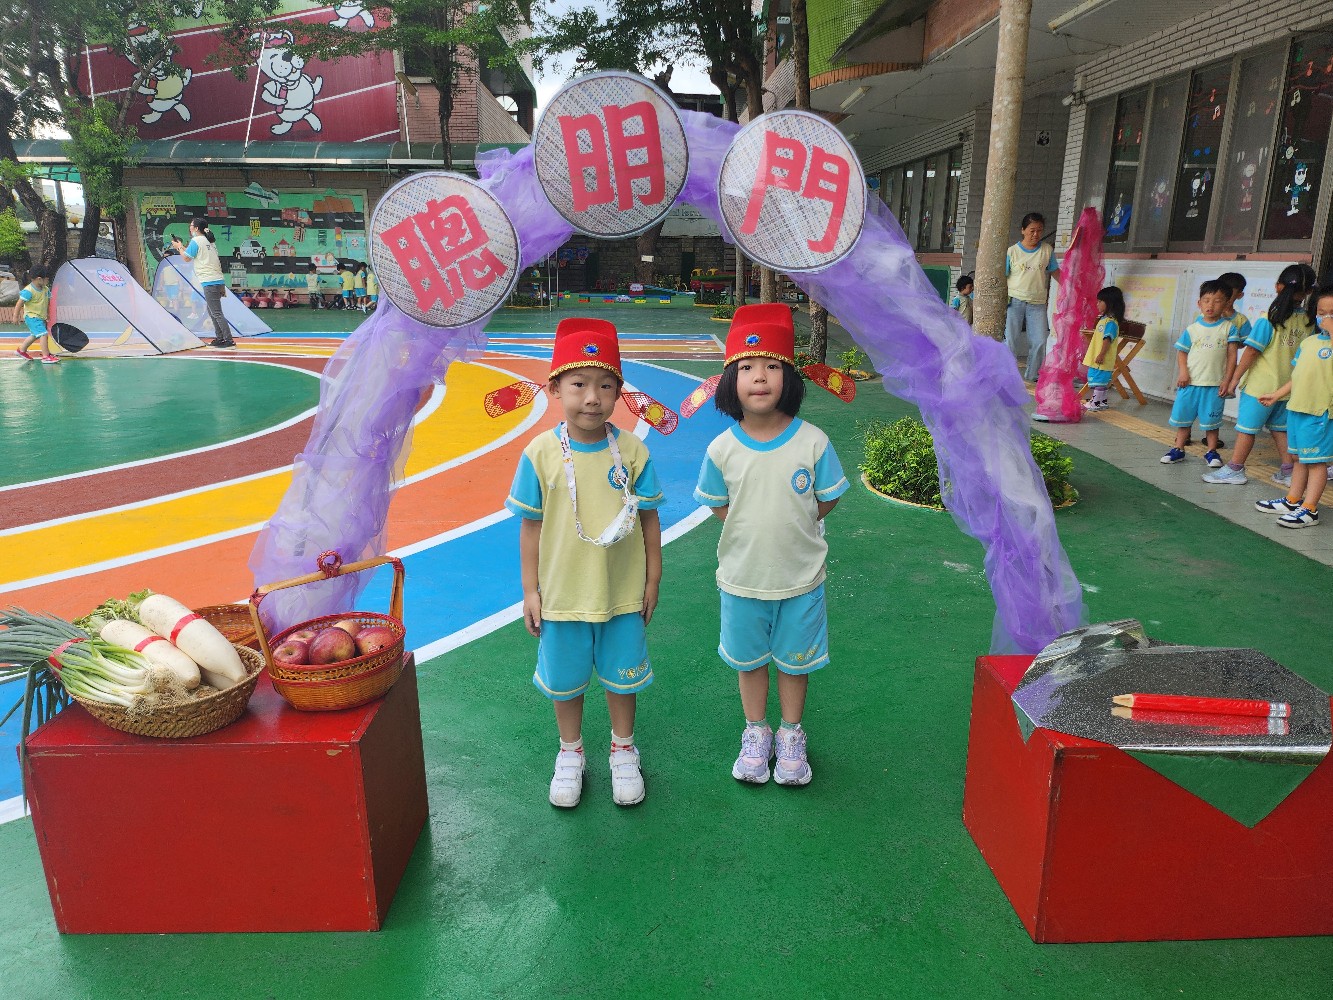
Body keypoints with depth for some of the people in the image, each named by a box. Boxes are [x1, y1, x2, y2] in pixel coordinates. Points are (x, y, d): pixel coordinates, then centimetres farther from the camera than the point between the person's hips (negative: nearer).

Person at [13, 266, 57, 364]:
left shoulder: (46, 289, 3)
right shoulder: (28, 291, -20)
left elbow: (47, 302, 19)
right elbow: (19, 303, -16)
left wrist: (47, 313, 24)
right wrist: (16, 316, -13)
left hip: (41, 317, 9)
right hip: (32, 317, -9)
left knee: (34, 335, 24)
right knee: (44, 334, -18)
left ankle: (22, 350, 42)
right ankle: (46, 356, -17)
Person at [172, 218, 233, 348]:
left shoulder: (196, 241, -6)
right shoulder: (208, 241, 19)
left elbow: (186, 258, 0)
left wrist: (179, 247, 16)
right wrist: (182, 247, 29)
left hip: (210, 282, -9)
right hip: (218, 281, 9)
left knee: (217, 313, -10)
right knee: (212, 312, 17)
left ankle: (229, 340, -13)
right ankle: (219, 338, 18)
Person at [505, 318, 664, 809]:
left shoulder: (632, 450, -11)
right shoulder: (541, 453, -13)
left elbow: (648, 518, -2)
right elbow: (531, 526, -6)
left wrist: (653, 579, 2)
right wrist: (530, 590, -4)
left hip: (623, 593, 0)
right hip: (562, 595, 0)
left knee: (621, 676, 18)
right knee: (565, 680, 18)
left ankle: (623, 750, 42)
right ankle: (570, 752, 43)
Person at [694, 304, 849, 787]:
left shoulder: (812, 441, -16)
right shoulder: (722, 448, -13)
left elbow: (828, 498, -2)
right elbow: (718, 504, 2)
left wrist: (792, 528, -2)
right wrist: (755, 531, -2)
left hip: (801, 576, -1)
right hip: (742, 578, 1)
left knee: (795, 660, 17)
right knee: (749, 659, 18)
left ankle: (791, 735, 39)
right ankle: (755, 733, 40)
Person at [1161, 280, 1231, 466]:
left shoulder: (1228, 328, -1)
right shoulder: (1192, 329, 2)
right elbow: (1181, 351, 5)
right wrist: (1183, 372, -9)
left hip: (1214, 384, -1)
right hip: (1190, 382, 2)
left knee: (1211, 420, 7)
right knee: (1183, 416, 9)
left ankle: (1211, 451, 20)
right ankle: (1178, 449, 20)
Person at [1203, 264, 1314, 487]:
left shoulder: (1270, 318, -15)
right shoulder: (1308, 322, 2)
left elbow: (1251, 351, -15)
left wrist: (1235, 378, -8)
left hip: (1261, 384, -6)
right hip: (1288, 385, 6)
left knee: (1246, 426, 3)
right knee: (1280, 427, 17)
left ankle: (1235, 469, 9)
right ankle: (1287, 471, 20)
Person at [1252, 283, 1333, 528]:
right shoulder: (1308, 342, 13)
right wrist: (1277, 395, 19)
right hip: (1296, 407, 8)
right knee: (1300, 458, 17)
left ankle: (1309, 510, 1)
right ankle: (1292, 501, 27)